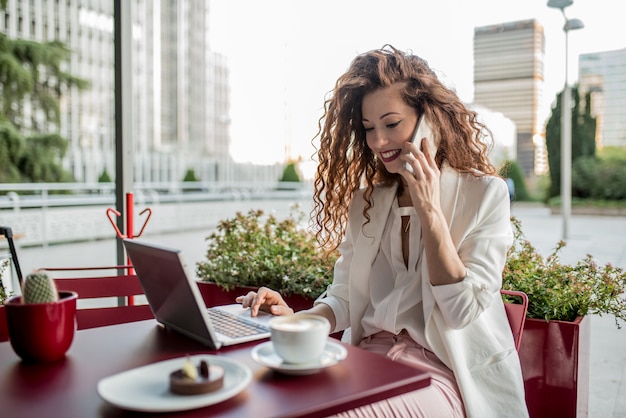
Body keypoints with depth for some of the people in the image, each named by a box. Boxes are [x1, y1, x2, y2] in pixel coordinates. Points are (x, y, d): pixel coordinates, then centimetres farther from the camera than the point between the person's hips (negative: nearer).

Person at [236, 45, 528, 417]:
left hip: (441, 370, -4)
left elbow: (462, 312, -10)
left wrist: (429, 211, -15)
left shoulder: (485, 194, -3)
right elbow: (346, 298, 10)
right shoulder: (366, 200, 11)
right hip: (369, 357, 5)